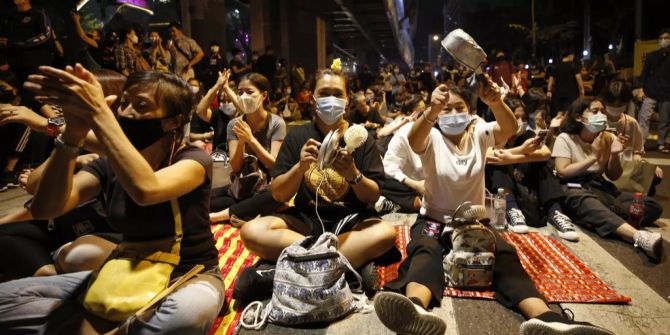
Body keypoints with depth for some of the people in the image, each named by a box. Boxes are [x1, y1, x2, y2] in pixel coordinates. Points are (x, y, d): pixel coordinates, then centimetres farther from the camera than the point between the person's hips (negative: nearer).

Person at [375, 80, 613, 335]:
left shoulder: (479, 133, 0)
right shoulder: (431, 138, -6)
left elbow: (509, 129, -22)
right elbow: (413, 140, -32)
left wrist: (496, 103, -45)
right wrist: (431, 111, -54)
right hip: (434, 220, -2)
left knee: (505, 255, -27)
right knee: (424, 251, -34)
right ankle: (416, 309, -64)